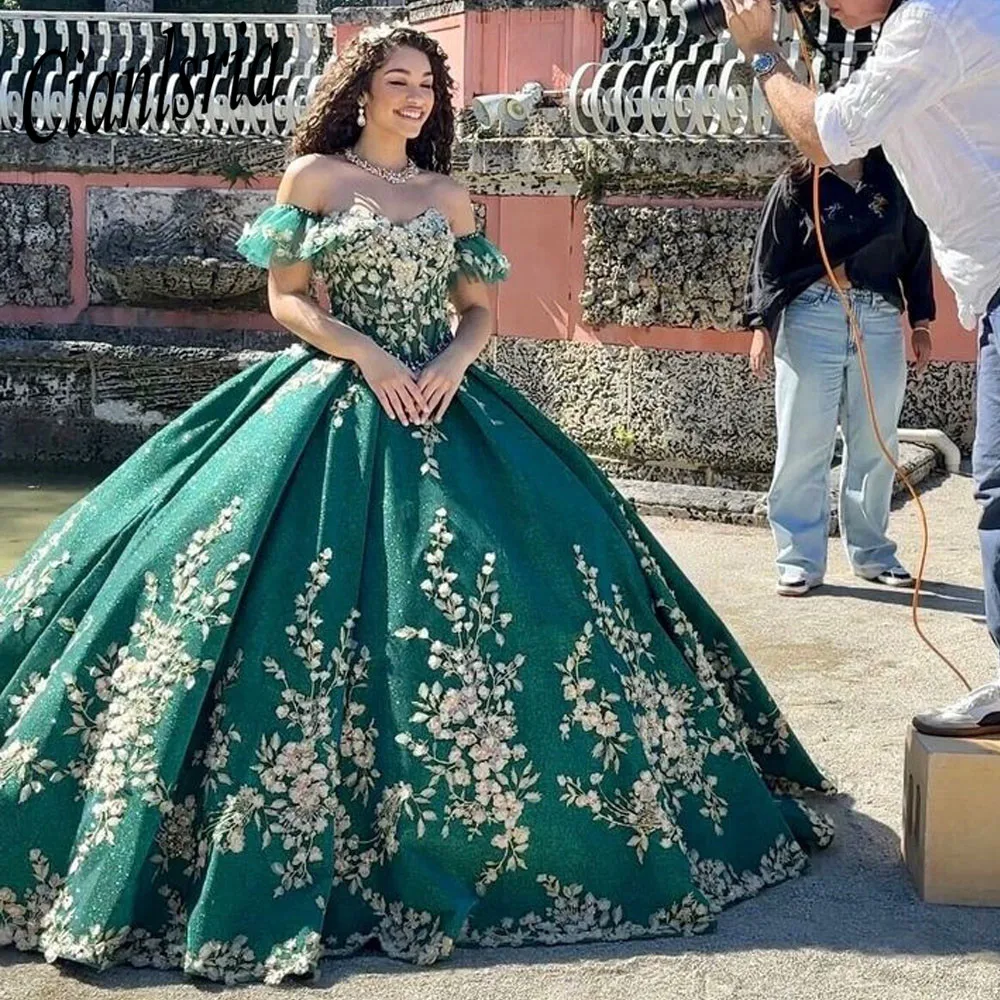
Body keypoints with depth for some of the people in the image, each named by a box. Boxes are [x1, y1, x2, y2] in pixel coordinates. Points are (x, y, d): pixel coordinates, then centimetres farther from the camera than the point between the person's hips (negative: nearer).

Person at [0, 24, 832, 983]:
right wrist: (366, 356, -15)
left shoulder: (448, 197, 15)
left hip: (442, 401, 4)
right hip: (338, 400, -4)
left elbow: (478, 308, 13)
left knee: (528, 566, -6)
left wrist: (454, 359, -8)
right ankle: (298, 839, 0)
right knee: (324, 598, -14)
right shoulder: (313, 176, 4)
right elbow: (285, 299, -1)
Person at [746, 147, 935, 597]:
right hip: (811, 319, -3)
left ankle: (872, 552, 21)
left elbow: (917, 254, 15)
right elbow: (767, 259, 2)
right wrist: (760, 325, -5)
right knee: (803, 446, -2)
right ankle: (800, 560, 4)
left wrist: (921, 324, 12)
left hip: (881, 323, 3)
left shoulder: (894, 184, 10)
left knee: (875, 445, 8)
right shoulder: (796, 187, 3)